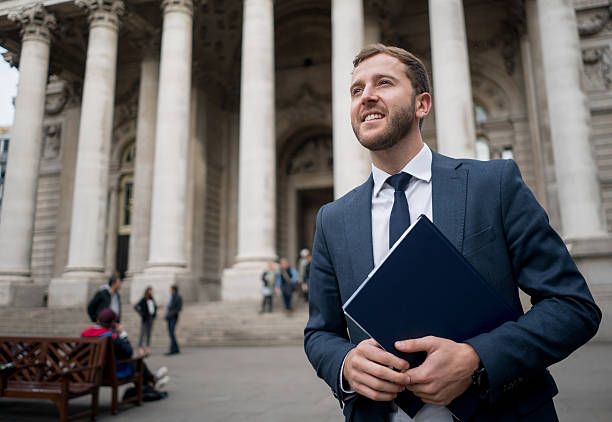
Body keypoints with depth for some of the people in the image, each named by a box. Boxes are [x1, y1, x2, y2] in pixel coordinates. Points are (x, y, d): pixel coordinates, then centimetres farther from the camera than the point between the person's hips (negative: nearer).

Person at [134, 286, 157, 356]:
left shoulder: (152, 299, 10)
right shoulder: (143, 299, -9)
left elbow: (155, 307, 25)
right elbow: (135, 307, -13)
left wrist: (155, 314, 11)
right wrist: (142, 314, -14)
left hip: (151, 318, 6)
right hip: (145, 319, -6)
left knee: (149, 333, 7)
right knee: (143, 333, -5)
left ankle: (148, 348, 11)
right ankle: (140, 347, 1)